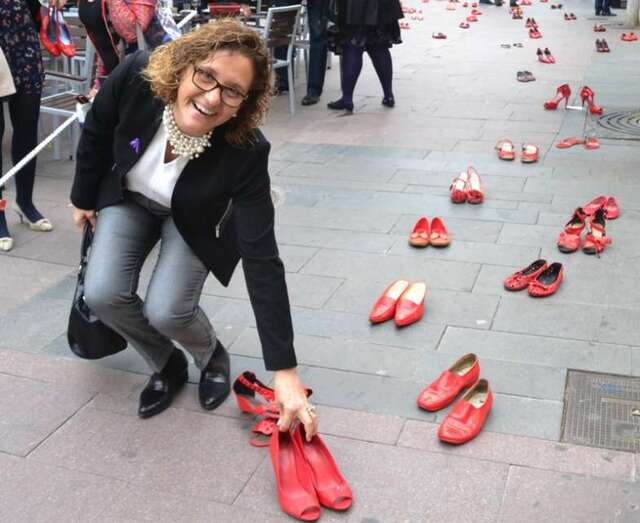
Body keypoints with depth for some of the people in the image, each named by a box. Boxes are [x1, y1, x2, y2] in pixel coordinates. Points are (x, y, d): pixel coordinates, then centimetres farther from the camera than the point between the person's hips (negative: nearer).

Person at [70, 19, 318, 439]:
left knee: (166, 311, -18)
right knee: (102, 294, -14)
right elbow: (96, 134, -11)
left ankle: (213, 357, 18)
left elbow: (261, 260, -37)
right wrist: (85, 198, 5)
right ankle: (168, 365, 15)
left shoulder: (245, 153, -38)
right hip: (128, 198, 3)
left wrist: (285, 371, -38)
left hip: (193, 220, -2)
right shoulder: (135, 77, -34)